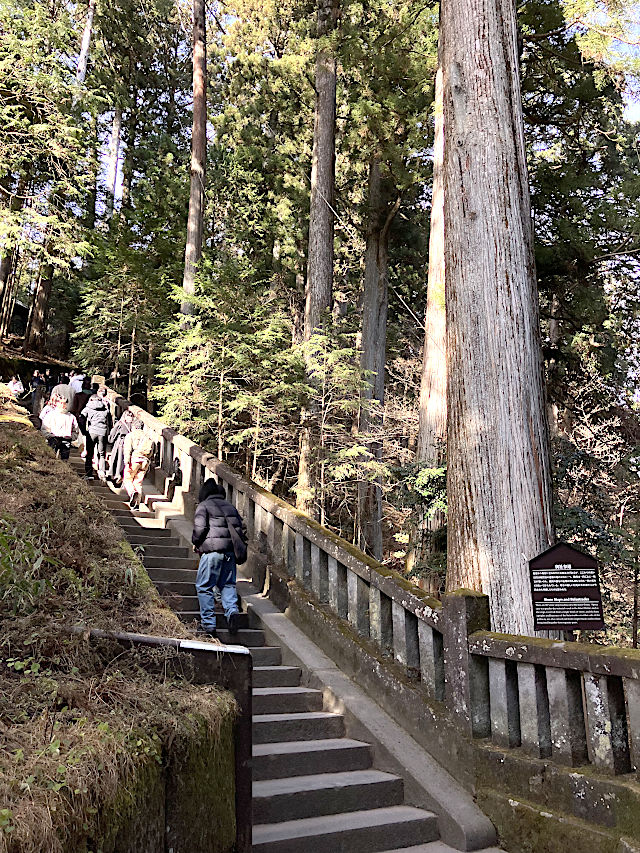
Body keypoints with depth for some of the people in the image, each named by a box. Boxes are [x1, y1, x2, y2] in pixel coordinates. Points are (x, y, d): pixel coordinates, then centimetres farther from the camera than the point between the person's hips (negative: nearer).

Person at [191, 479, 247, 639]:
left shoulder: (204, 505, 2)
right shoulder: (230, 506, 19)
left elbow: (199, 528, -11)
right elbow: (242, 528, 15)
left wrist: (196, 543, 6)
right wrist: (240, 547, 22)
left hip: (212, 551, -5)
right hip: (230, 551, 5)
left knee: (204, 587, 5)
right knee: (228, 585, 14)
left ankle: (209, 624, 5)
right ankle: (232, 610, -10)